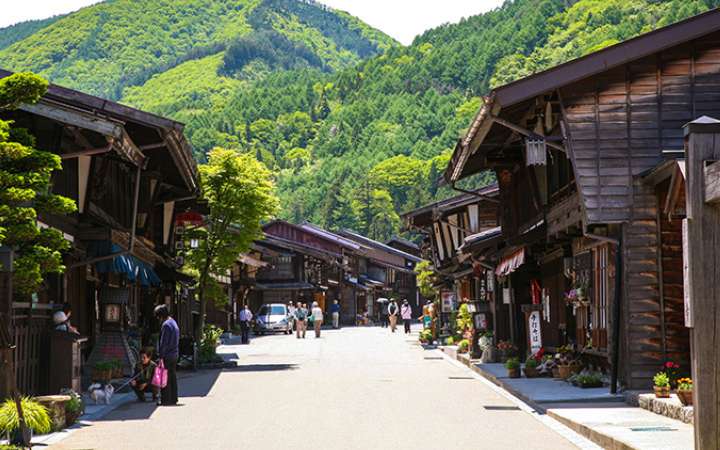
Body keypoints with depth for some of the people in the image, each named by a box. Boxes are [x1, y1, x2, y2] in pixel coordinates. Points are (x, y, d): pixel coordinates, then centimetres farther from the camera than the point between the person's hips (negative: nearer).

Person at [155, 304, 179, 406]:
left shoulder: (166, 325, -15)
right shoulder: (174, 322, 15)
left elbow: (163, 342, -18)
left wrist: (161, 356, -17)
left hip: (167, 356, -10)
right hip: (174, 355, 10)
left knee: (165, 379, -5)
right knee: (173, 377, 12)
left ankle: (166, 400, -4)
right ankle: (173, 399, 17)